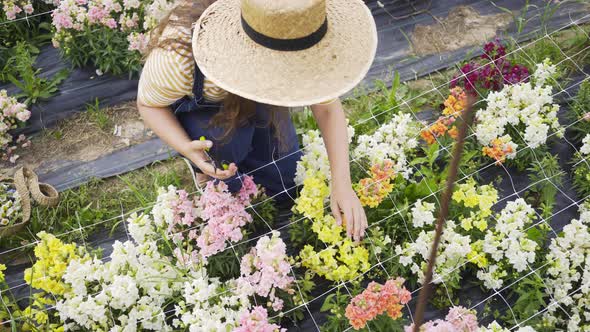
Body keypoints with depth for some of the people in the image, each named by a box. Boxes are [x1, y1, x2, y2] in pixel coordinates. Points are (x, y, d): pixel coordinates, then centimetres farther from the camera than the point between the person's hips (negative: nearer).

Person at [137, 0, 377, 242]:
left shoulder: (294, 43, -35)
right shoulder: (179, 55, -43)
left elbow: (328, 107, -24)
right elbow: (148, 104, -23)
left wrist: (342, 185, -33)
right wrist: (186, 148, -42)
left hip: (255, 102, 3)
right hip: (195, 110, -2)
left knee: (290, 189, 0)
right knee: (225, 136, -35)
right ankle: (210, 171, 1)